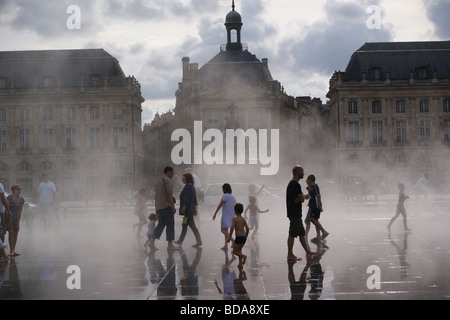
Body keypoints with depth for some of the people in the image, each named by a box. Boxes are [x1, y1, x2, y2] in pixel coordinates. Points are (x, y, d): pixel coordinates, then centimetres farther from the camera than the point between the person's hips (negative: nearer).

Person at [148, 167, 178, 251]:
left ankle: (152, 242, 5)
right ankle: (170, 245, -6)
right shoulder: (168, 180, -8)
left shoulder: (158, 181, 20)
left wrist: (157, 209, 23)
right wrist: (173, 206, -20)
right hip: (166, 206, -9)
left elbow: (156, 196, 21)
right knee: (170, 225, -5)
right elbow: (169, 194, -18)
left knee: (161, 224, 12)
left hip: (159, 206, 9)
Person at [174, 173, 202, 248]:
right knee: (184, 226, 12)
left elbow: (187, 198, -22)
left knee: (192, 226, -5)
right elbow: (195, 199, 18)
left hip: (187, 209, -10)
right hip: (191, 209, 10)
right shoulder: (192, 187, 15)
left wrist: (184, 207, -24)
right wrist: (195, 209, 21)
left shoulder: (188, 186, -14)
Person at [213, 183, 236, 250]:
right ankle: (226, 245, 11)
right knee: (225, 230, 13)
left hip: (226, 216, -8)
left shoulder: (225, 196, -10)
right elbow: (234, 208, 16)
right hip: (232, 216, 8)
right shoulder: (233, 197, 13)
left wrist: (215, 214, -5)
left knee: (223, 230, -12)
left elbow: (220, 205, -10)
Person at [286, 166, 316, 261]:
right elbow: (302, 199, -17)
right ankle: (290, 255, -1)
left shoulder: (291, 184, 16)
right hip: (295, 214, -11)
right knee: (292, 234, -5)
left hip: (296, 214, 11)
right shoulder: (296, 185, -18)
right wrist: (302, 197, 3)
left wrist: (298, 198, -6)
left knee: (302, 233, 15)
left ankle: (308, 252, 21)